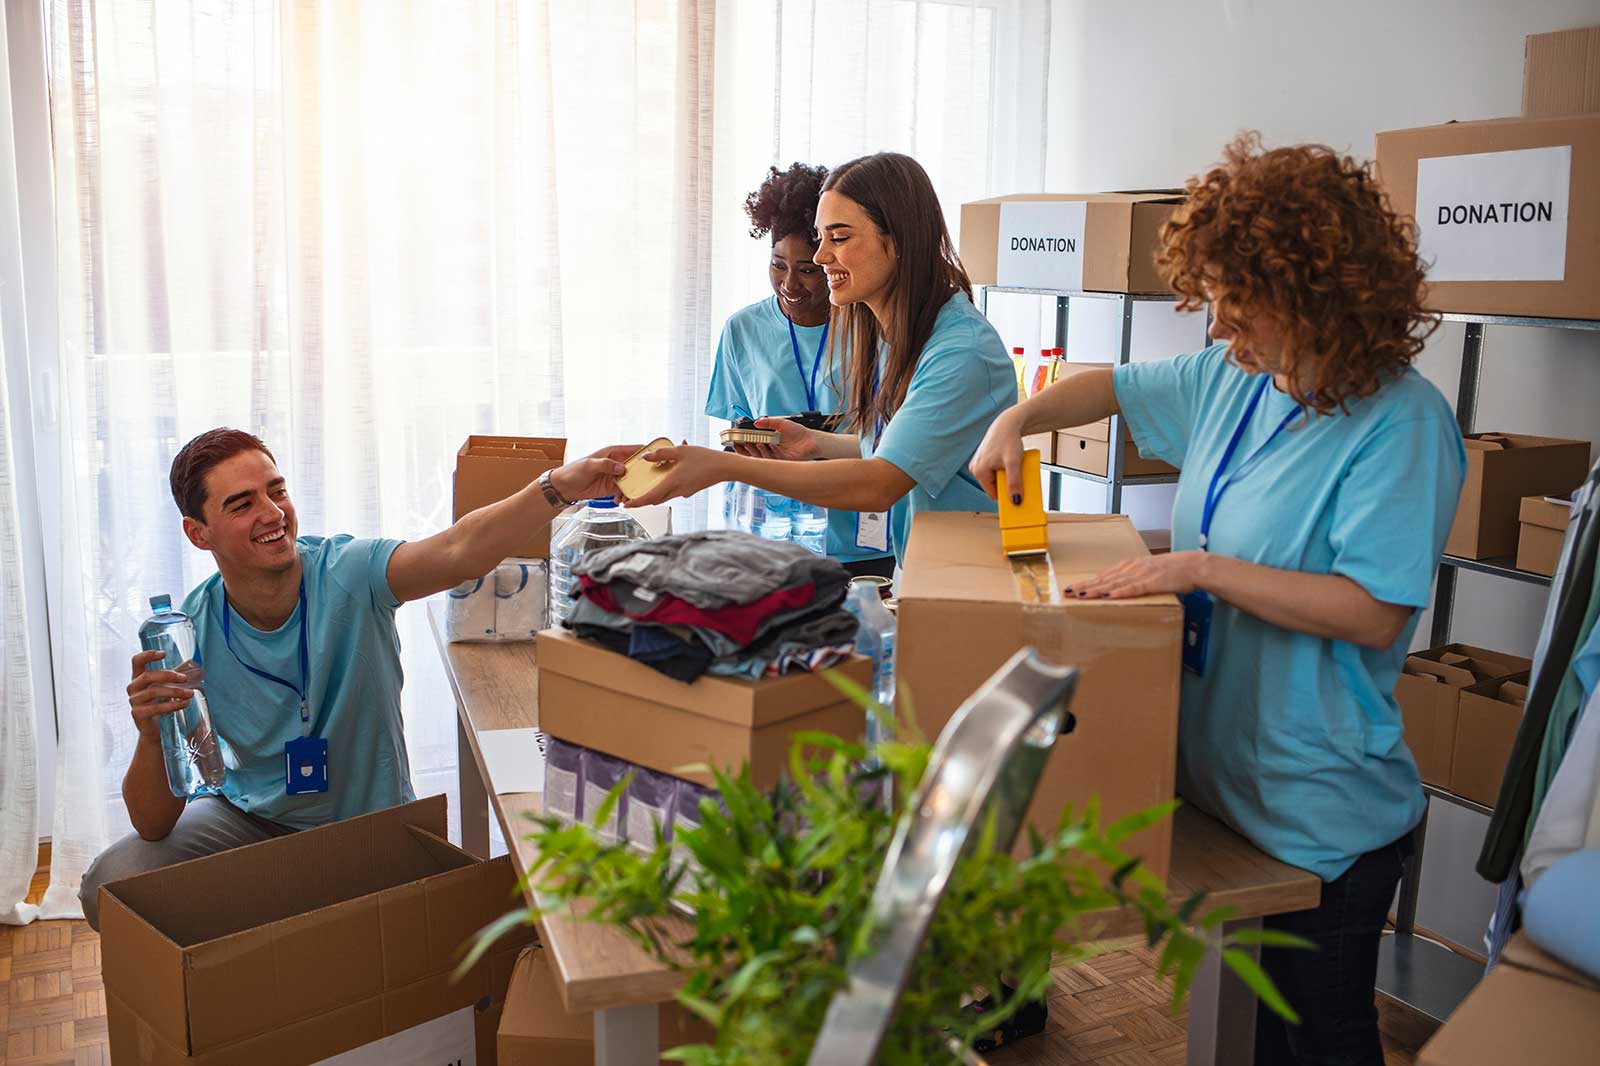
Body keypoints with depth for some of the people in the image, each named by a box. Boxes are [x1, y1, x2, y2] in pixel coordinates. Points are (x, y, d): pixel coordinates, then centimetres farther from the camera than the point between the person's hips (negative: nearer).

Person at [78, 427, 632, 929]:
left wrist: (556, 487, -62)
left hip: (371, 822, -1)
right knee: (112, 884, -18)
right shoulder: (189, 637, -16)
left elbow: (458, 553, -44)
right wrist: (152, 737, -38)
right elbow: (153, 825, -15)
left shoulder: (346, 573, -21)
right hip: (251, 818, 2)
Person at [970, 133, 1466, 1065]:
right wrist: (1021, 419, 2)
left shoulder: (1401, 422, -19)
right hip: (1216, 776, 7)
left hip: (1325, 814, -7)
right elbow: (1115, 388, 19)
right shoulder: (1232, 377, 3)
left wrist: (1202, 569, -28)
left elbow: (1376, 611, -26)